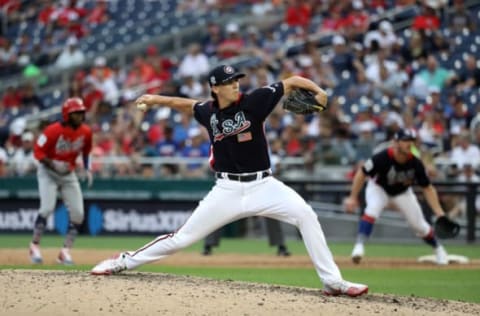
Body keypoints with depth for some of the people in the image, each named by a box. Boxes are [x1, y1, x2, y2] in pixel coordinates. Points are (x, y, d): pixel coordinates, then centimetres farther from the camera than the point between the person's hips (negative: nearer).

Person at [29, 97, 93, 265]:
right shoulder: (54, 130, -22)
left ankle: (65, 251, 3)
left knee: (78, 213, -5)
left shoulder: (86, 132, -6)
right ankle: (35, 245, -5)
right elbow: (38, 151, -17)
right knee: (47, 207, -22)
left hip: (68, 175, 5)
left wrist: (87, 170, -1)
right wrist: (53, 164, -31)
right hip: (48, 171, -5)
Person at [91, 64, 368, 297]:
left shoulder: (254, 101, -9)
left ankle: (332, 281, -16)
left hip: (263, 185, -1)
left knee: (305, 215, -23)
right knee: (183, 237, 2)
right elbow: (187, 104, 23)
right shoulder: (208, 112, 0)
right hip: (228, 189, 1)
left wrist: (317, 91, -27)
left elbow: (292, 81, -10)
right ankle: (126, 261, 21)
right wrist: (155, 99, 16)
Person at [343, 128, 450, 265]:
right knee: (372, 209, -34)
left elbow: (428, 188, -16)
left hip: (402, 193, 3)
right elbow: (361, 174, -23)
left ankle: (438, 250, 32)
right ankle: (359, 246, -35)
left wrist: (439, 212, -24)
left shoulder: (415, 163, -27)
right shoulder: (382, 158, -35)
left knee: (419, 225, 4)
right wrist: (353, 197, -26)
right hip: (379, 189, -2)